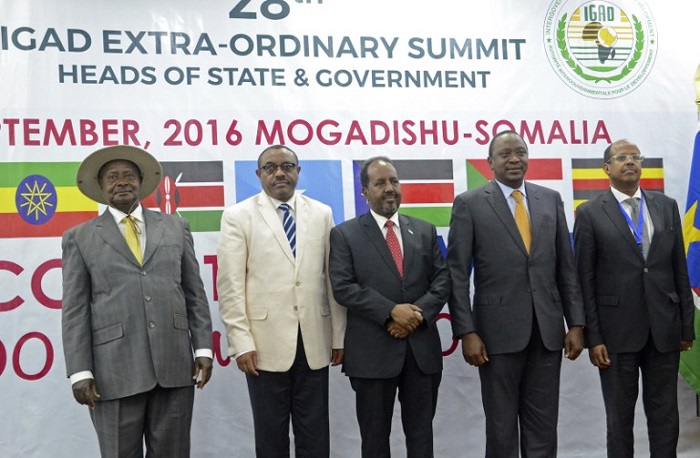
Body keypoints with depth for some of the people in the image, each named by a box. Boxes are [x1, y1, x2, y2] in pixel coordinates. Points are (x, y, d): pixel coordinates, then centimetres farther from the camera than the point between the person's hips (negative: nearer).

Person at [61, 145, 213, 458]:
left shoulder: (175, 227, 12)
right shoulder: (80, 238, 6)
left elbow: (195, 293, 10)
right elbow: (75, 311, 2)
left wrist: (203, 348, 3)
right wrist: (80, 371, -6)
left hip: (175, 363, 2)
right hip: (115, 369, -1)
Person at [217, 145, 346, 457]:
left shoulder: (322, 214, 8)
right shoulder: (238, 216, 0)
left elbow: (333, 278, 7)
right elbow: (231, 285, -4)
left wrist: (339, 335, 5)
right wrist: (241, 342, -11)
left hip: (315, 343, 2)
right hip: (266, 344, -2)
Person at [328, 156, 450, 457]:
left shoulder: (425, 231, 11)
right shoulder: (345, 234, 0)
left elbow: (442, 280, 6)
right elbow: (342, 287, -9)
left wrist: (418, 313, -12)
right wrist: (391, 312, -17)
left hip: (422, 348, 3)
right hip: (372, 351, -3)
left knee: (421, 433, 12)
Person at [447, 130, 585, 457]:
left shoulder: (551, 199, 8)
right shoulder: (469, 204, -3)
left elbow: (566, 267, 9)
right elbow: (457, 275, -5)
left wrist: (576, 323, 4)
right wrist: (466, 332, -12)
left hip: (548, 330, 3)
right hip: (499, 331, -3)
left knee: (544, 428, 11)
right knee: (501, 428, 9)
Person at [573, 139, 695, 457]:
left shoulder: (667, 207, 8)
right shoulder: (589, 213, -2)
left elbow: (679, 270, 9)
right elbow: (585, 281, -4)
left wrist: (687, 326, 6)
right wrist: (592, 337, -8)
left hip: (664, 329, 3)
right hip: (617, 331, -3)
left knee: (665, 417, 10)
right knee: (620, 418, 8)